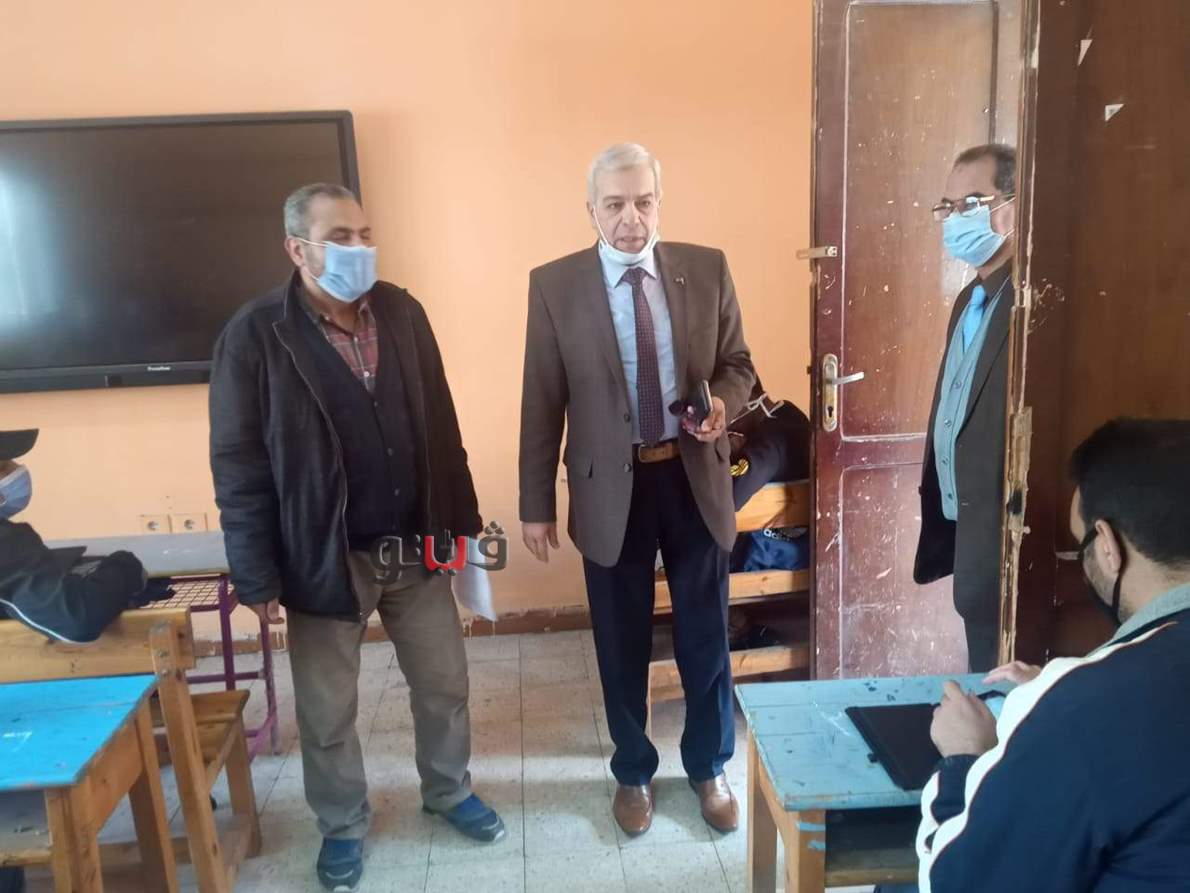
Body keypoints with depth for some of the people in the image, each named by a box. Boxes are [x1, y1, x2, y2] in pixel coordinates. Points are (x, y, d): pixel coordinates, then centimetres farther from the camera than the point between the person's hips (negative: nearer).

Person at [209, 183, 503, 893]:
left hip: (417, 544, 4)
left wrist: (462, 514, 8)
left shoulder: (403, 312, 0)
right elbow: (238, 465, -11)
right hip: (325, 557, -3)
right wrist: (258, 578, -10)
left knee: (445, 684, 17)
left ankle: (450, 791, 43)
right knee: (328, 711, 14)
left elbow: (440, 423, 7)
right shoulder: (255, 335, -13)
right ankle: (344, 826, 39)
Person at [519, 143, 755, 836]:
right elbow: (542, 401, -3)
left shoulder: (707, 269, 0)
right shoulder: (555, 285, -5)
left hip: (695, 478, 2)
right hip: (611, 485, -1)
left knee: (706, 637, 14)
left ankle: (709, 768, 38)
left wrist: (723, 403, -15)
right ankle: (634, 773, 37)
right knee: (623, 644, 13)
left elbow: (737, 362, 9)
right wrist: (537, 503, -2)